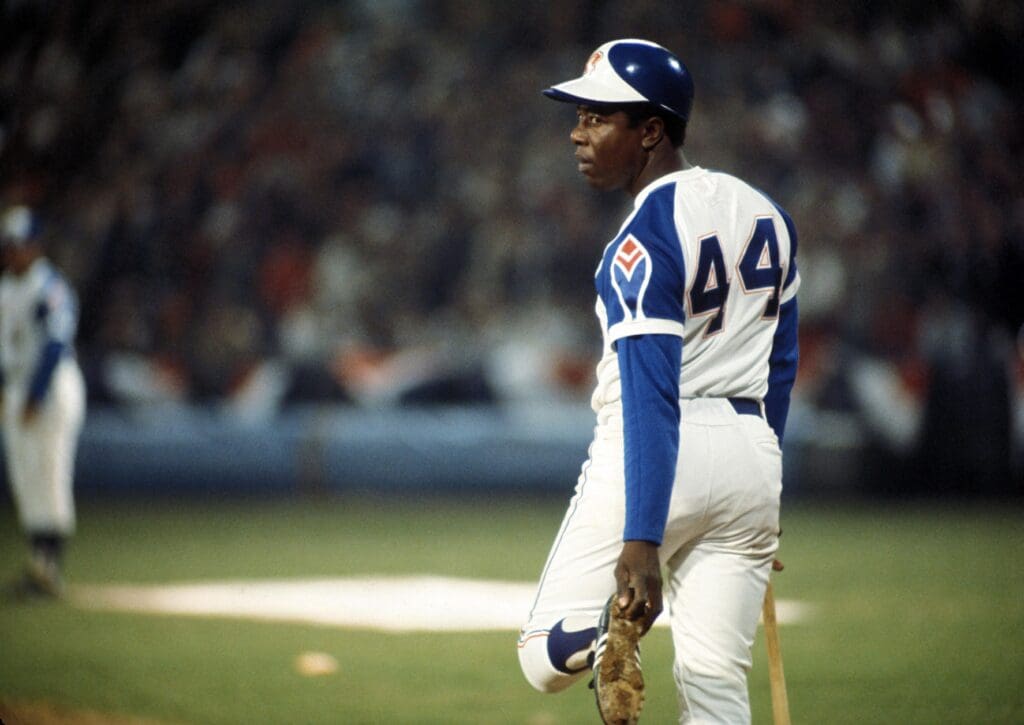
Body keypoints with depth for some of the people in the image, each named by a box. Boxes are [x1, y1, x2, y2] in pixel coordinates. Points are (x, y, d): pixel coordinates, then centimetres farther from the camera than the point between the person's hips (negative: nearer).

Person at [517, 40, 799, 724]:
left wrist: (642, 541, -30)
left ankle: (609, 633, -31)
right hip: (750, 453, 7)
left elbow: (651, 393, -24)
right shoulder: (765, 214, 10)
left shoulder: (645, 237, -15)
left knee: (546, 656, 1)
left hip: (659, 455, -7)